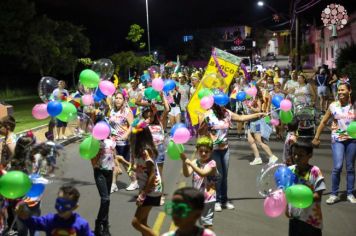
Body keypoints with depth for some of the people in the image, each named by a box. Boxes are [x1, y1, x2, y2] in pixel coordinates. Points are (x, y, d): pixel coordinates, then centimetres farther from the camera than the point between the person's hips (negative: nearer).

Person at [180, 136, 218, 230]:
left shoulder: (211, 163, -13)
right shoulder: (195, 162, -1)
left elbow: (203, 173, -29)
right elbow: (187, 174, -15)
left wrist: (190, 163, -36)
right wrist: (184, 161, -30)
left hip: (208, 198, -5)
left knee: (207, 222, 4)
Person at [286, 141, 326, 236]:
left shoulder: (315, 171, -17)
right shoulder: (290, 170, -4)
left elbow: (318, 195, -18)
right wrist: (286, 207, -4)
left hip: (312, 218, -4)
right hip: (294, 216, 4)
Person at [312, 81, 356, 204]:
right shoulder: (333, 106, -3)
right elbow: (323, 122, 4)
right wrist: (316, 137, 3)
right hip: (337, 139, -1)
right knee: (337, 167, -11)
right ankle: (334, 194, 2)